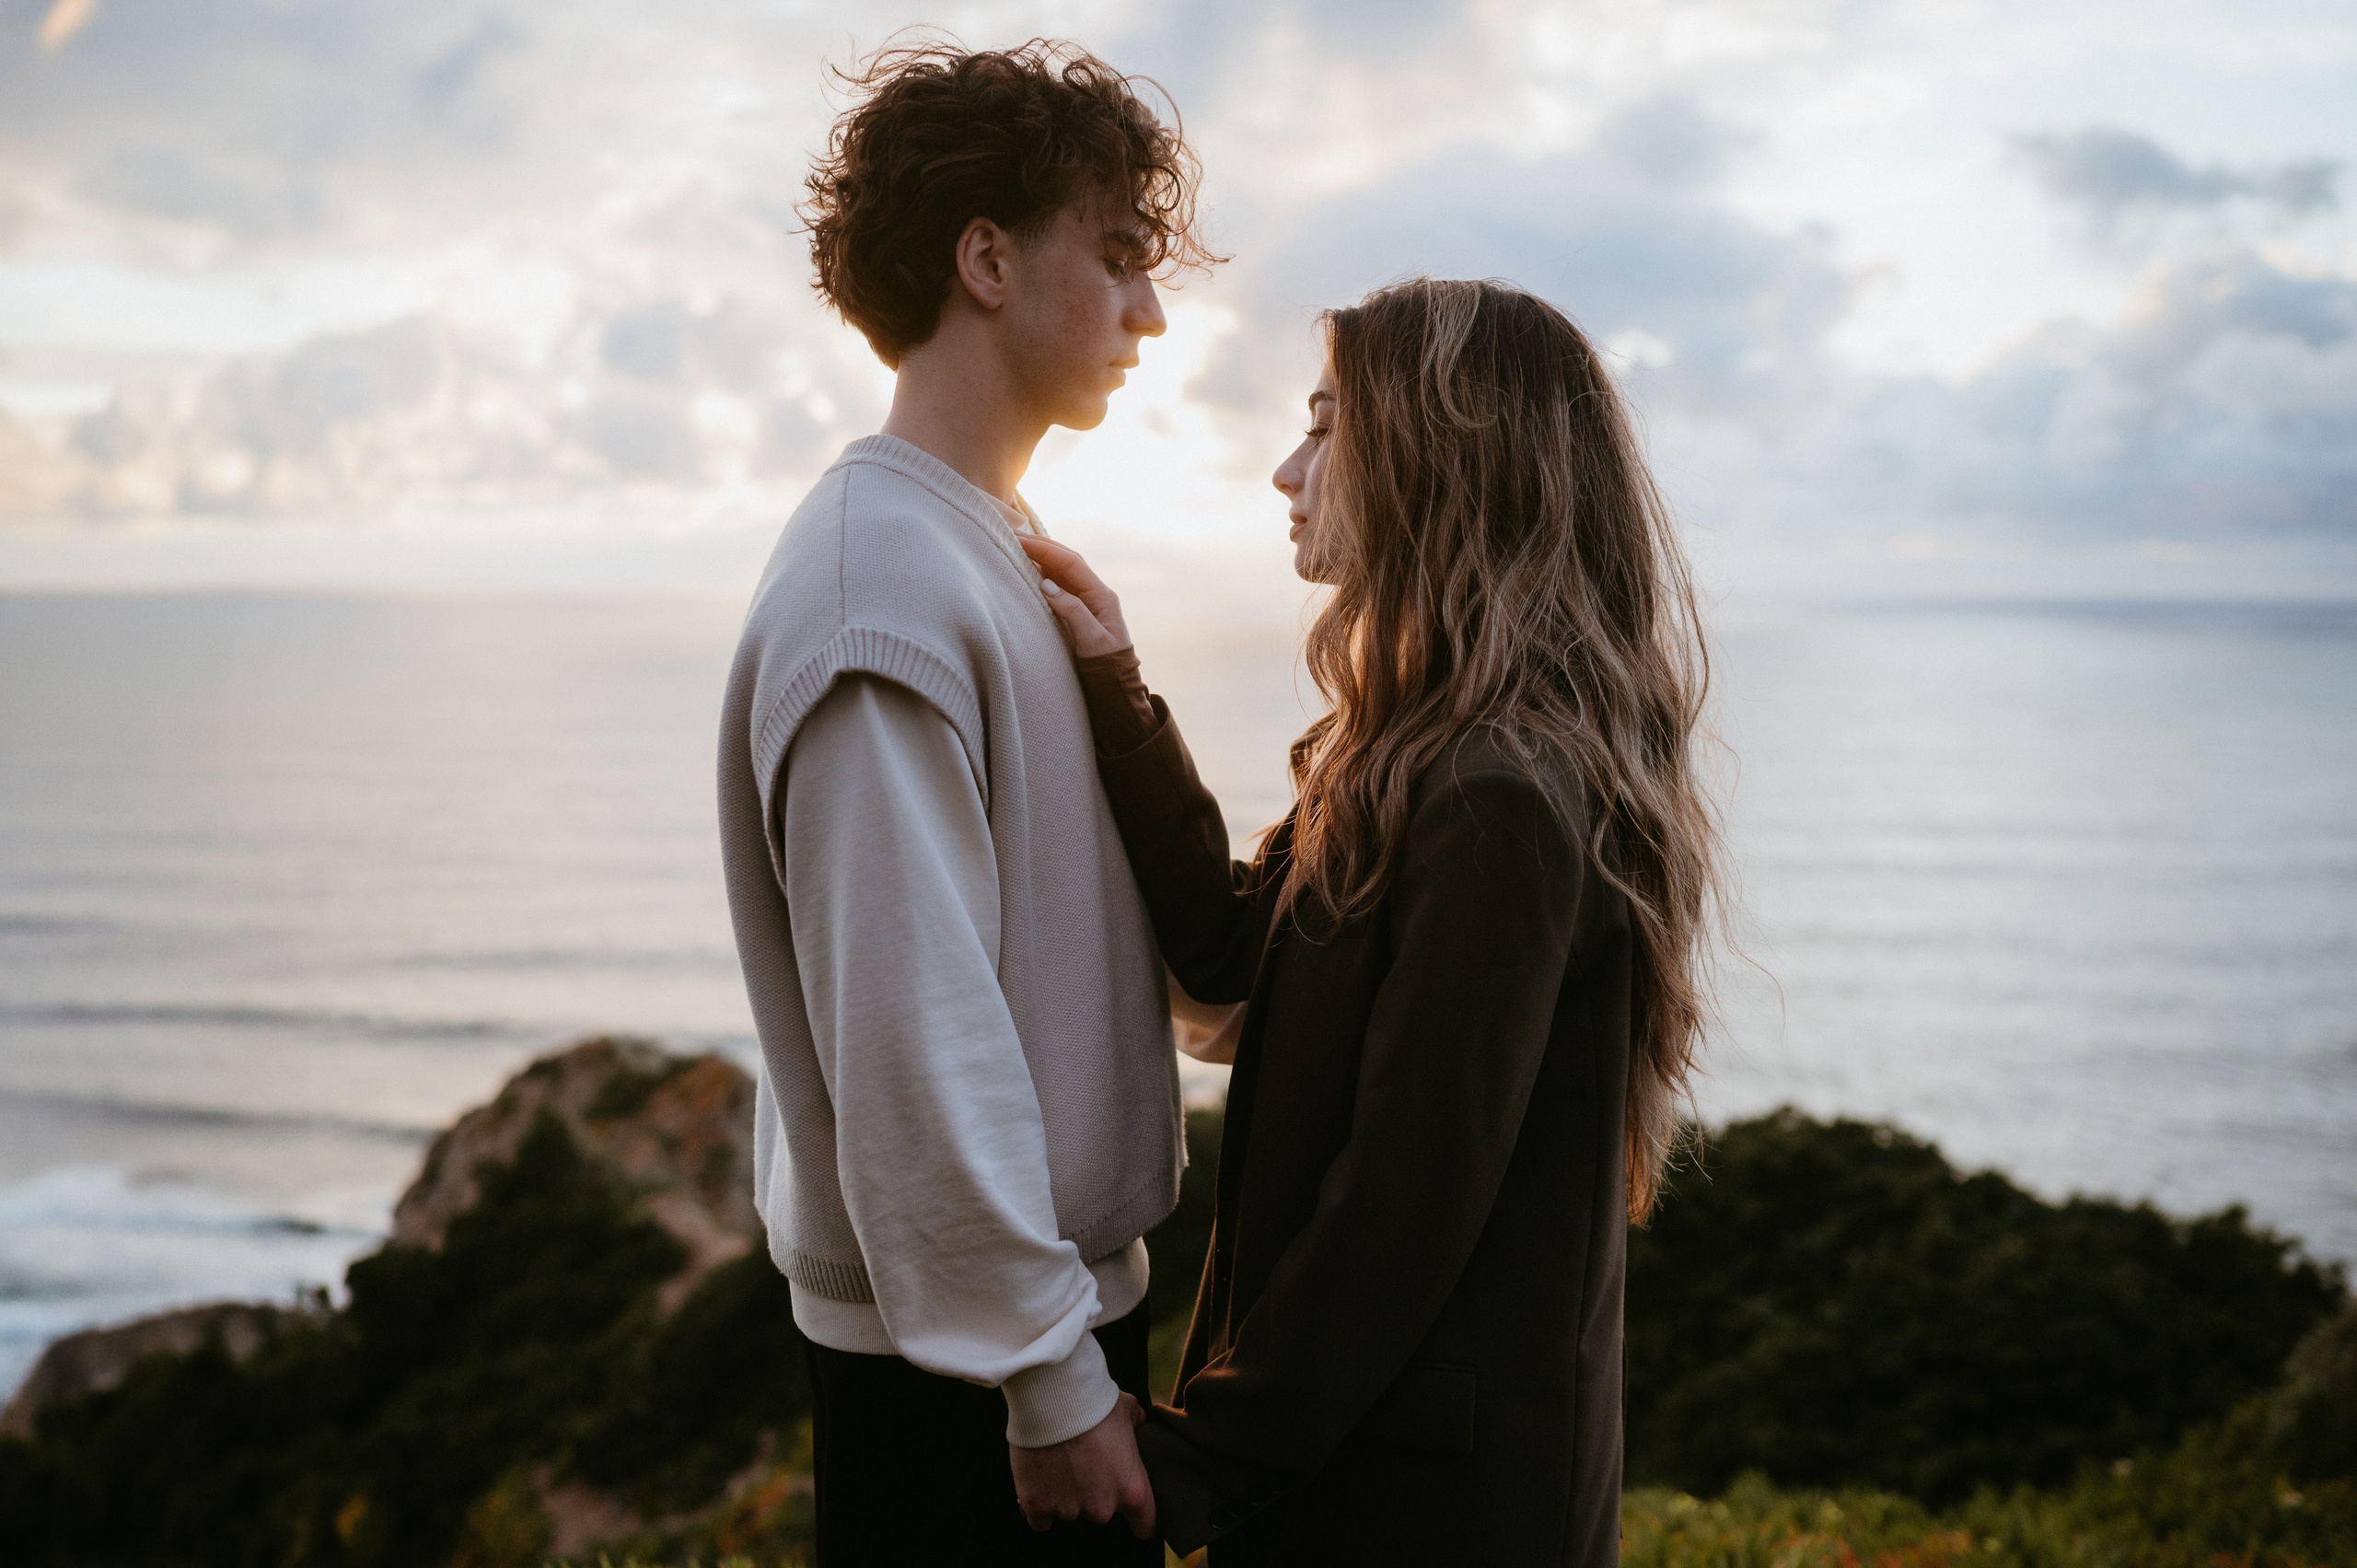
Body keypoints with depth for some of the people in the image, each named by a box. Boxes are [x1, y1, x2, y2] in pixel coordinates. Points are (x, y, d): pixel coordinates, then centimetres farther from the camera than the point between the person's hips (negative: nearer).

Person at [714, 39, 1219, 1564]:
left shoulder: (1000, 555, 10)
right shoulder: (883, 580, -20)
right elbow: (913, 1034, -23)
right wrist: (1054, 1379, -20)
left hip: (1073, 1301, 9)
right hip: (965, 1378, -9)